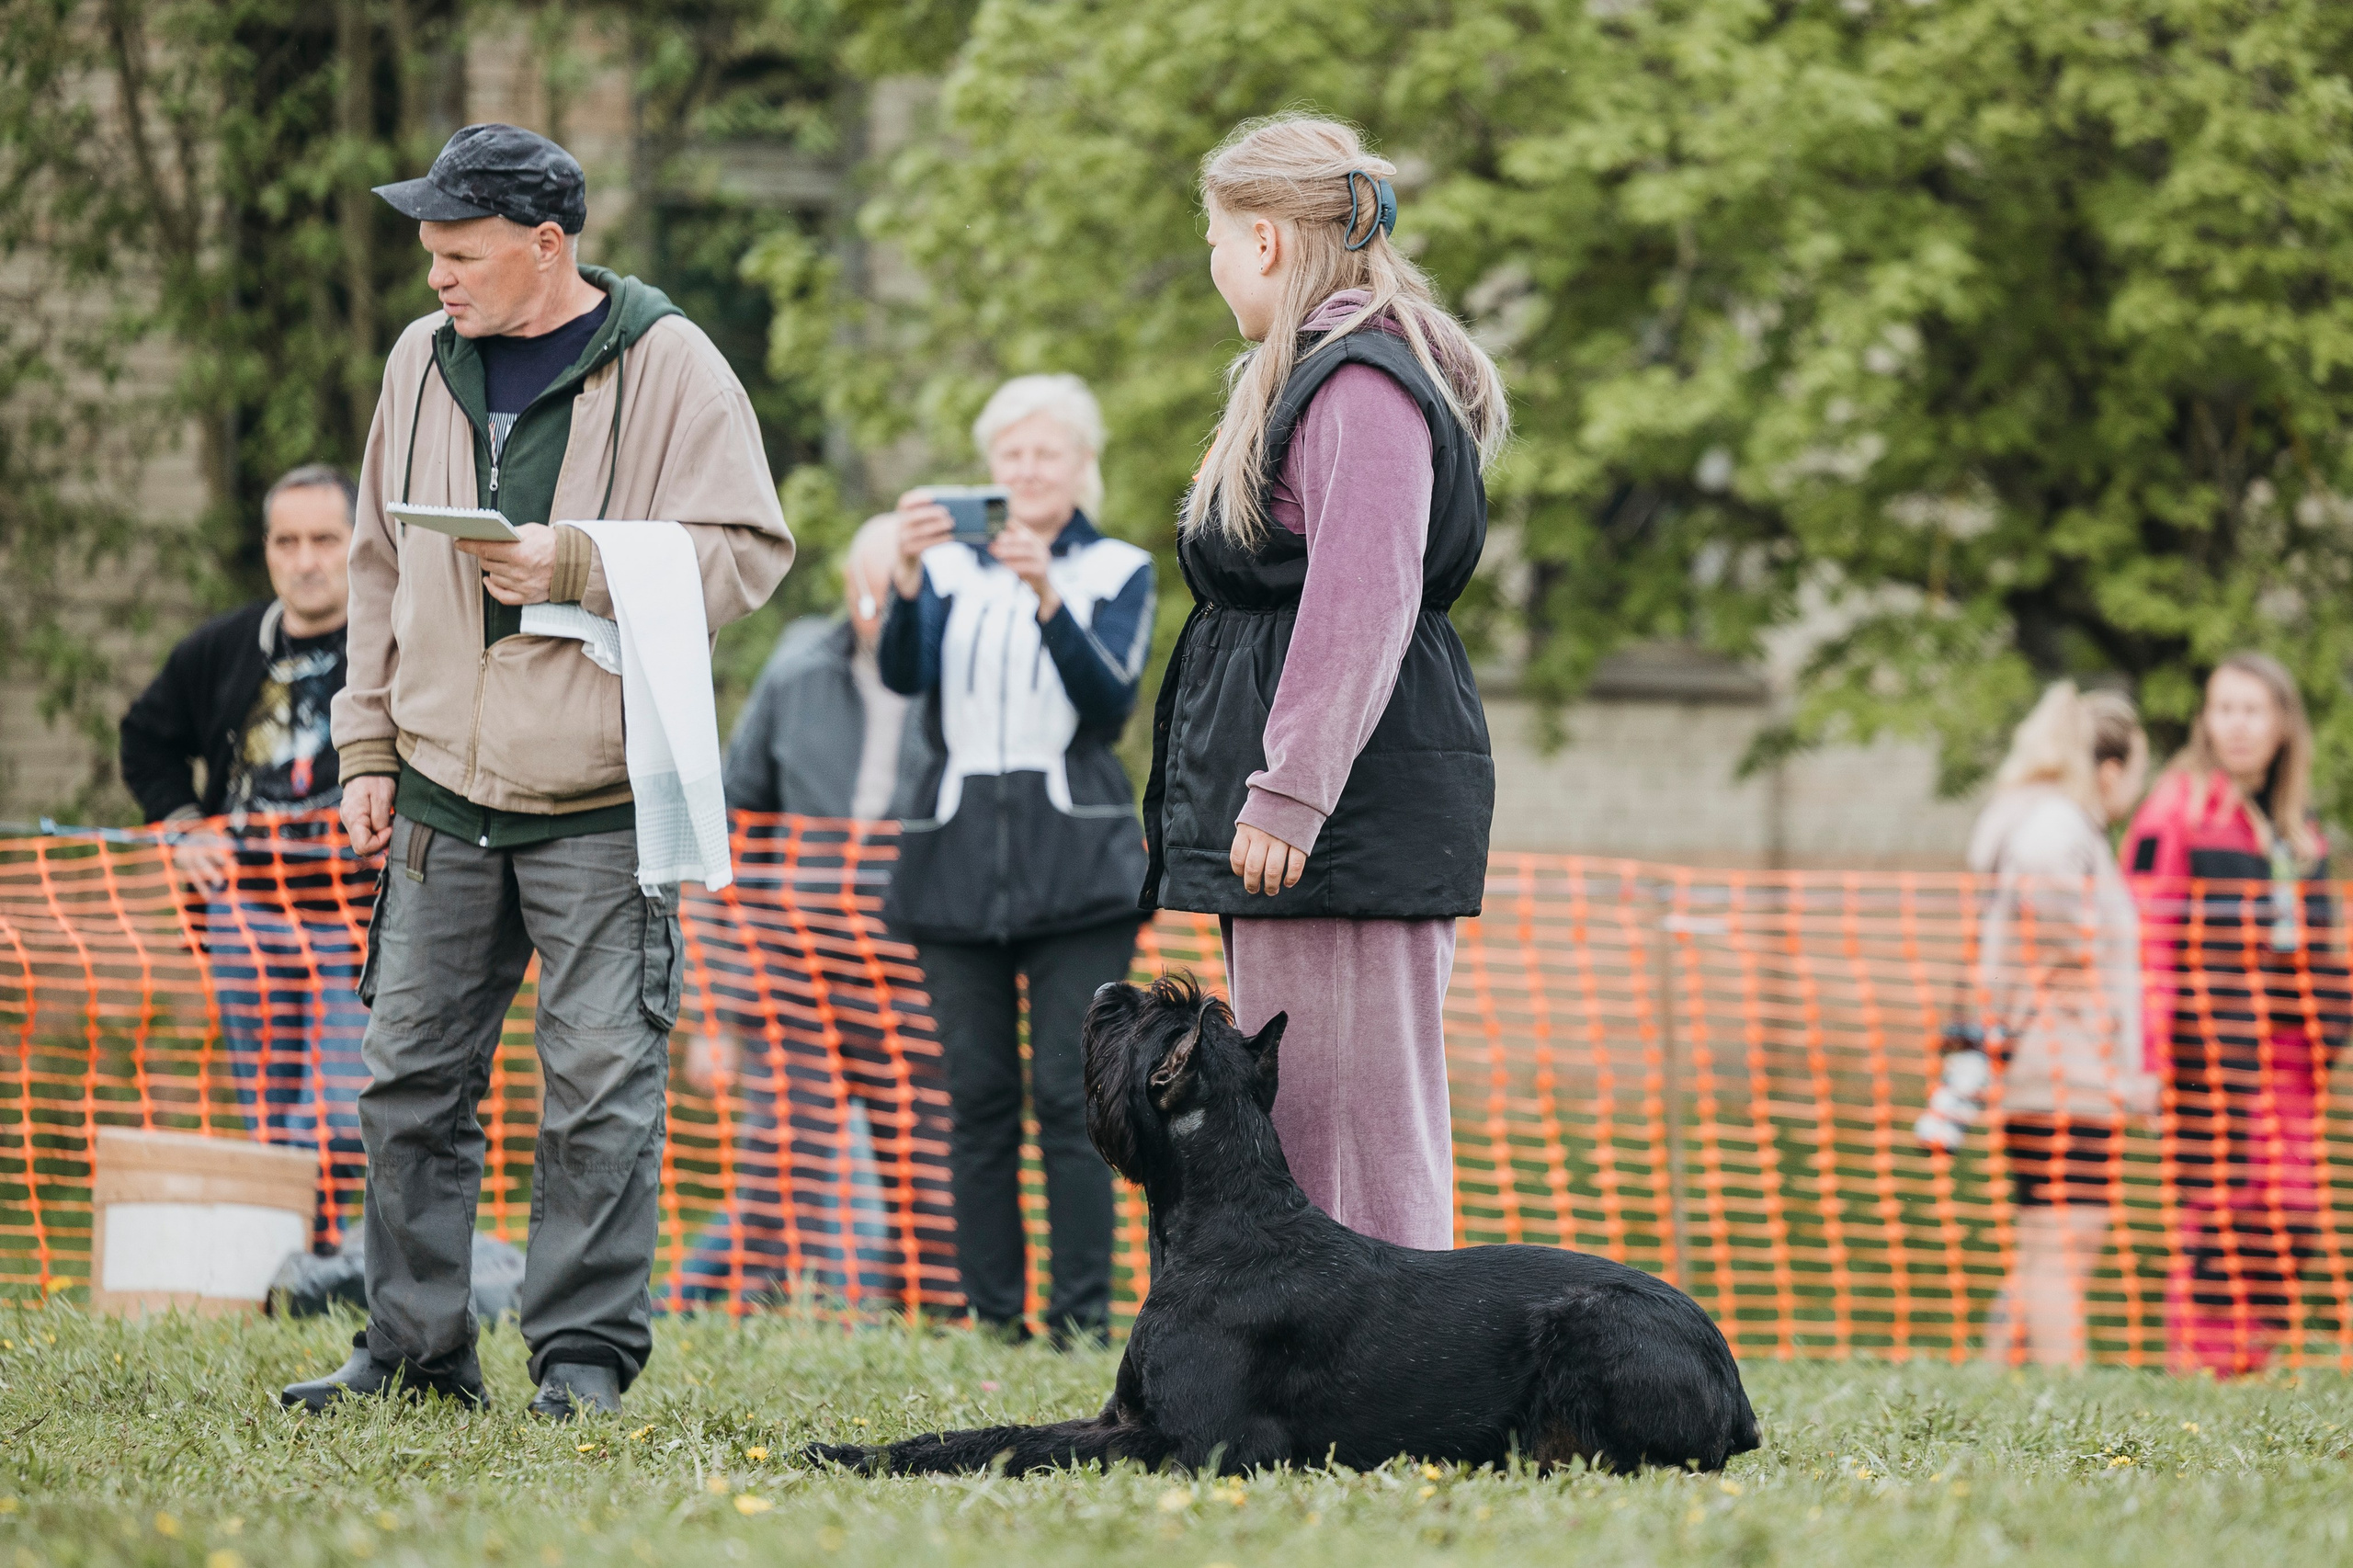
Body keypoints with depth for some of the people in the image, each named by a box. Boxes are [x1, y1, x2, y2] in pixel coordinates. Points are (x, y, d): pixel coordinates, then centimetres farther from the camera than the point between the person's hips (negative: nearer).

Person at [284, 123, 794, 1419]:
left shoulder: (666, 366, -6)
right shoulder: (423, 362, 10)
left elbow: (746, 556, -10)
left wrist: (577, 567, -20)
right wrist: (368, 746, 12)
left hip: (601, 804, -5)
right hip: (440, 790, 5)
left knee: (600, 1086, -4)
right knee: (413, 1076, 7)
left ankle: (586, 1352, 3)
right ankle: (413, 1348, 14)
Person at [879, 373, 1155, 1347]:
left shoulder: (1118, 571, 9)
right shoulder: (951, 568, 13)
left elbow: (1111, 699, -8)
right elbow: (904, 675, -4)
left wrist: (1047, 597, -22)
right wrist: (908, 576, -22)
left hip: (1076, 854, -2)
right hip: (961, 852, 2)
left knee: (1069, 1092, -9)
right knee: (978, 1097, -1)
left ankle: (1084, 1312, -9)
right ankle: (991, 1316, 2)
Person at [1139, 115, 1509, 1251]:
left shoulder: (1361, 386, -13)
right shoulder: (1310, 374, 20)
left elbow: (1362, 603, -22)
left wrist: (1288, 794, -24)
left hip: (1353, 812, -11)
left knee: (1350, 1125, -11)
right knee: (1289, 1118, 11)